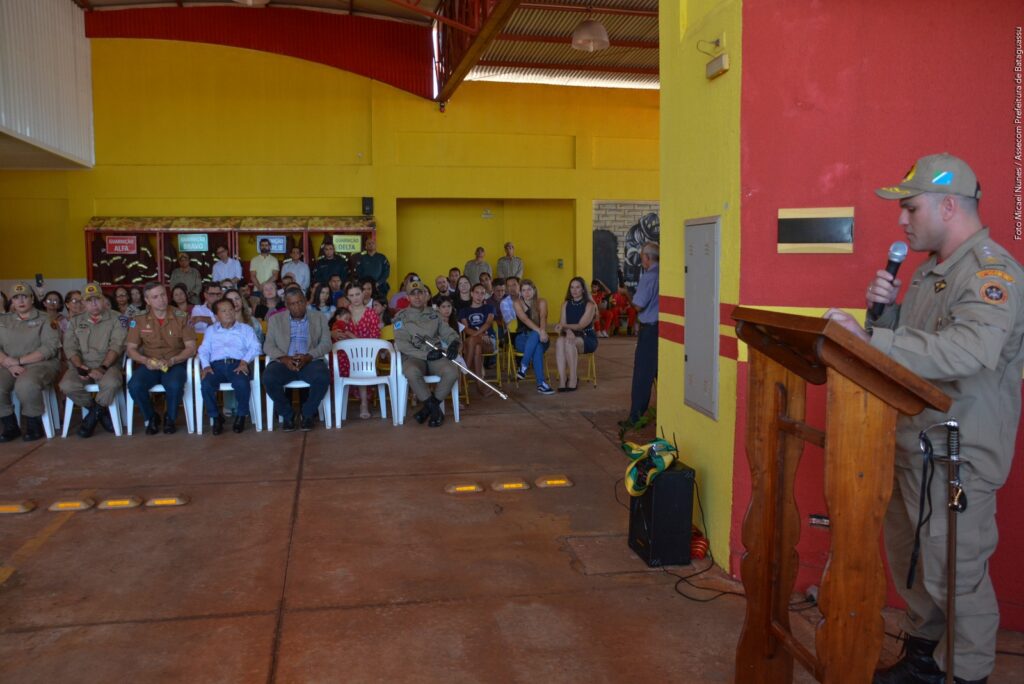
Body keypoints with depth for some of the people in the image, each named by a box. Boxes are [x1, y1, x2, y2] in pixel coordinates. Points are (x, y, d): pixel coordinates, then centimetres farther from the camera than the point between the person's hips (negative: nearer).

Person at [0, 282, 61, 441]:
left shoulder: (45, 319, 5)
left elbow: (50, 348, -7)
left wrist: (19, 360, -13)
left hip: (40, 364, -4)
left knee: (26, 385, -36)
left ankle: (34, 425, -13)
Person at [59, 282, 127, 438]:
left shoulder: (115, 319, 7)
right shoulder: (76, 321, 17)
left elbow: (117, 346, -5)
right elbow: (70, 348, 6)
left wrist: (103, 367, -19)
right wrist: (80, 367, -13)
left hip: (108, 364, -3)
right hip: (81, 365, 3)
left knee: (112, 383, -37)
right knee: (67, 385, -29)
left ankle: (93, 415, -10)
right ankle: (101, 412, -5)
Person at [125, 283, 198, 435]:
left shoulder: (181, 318, 1)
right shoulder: (139, 321, 5)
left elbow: (191, 348, -1)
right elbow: (131, 349, 6)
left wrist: (171, 361, -18)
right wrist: (145, 361, -15)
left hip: (175, 364, -2)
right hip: (150, 365, 2)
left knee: (174, 385, -35)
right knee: (134, 385, -29)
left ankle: (170, 418, -3)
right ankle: (151, 417, 0)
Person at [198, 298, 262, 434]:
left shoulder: (245, 329, 20)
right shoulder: (210, 330, 26)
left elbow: (255, 347, 5)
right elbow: (204, 350, 14)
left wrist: (244, 361, -13)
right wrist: (205, 365, -7)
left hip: (237, 363, -2)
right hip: (216, 364, 2)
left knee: (242, 383, -35)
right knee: (206, 385, -31)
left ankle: (241, 416, -10)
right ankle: (216, 417, -8)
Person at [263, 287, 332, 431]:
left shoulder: (319, 318, 14)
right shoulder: (275, 319, 15)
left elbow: (326, 343, 4)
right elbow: (268, 345, 6)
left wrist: (308, 357, -15)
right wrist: (283, 358, -15)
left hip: (310, 361, -1)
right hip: (284, 361, 1)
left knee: (323, 378, -33)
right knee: (268, 379, -31)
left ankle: (308, 413, -6)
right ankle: (287, 414, -7)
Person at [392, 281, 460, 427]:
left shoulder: (434, 314, 16)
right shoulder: (401, 316, 5)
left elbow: (449, 332, 14)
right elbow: (402, 344, -6)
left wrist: (454, 343, -12)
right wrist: (426, 354, -16)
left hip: (436, 356, 3)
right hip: (413, 356, -3)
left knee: (452, 372, -29)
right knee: (411, 372, -39)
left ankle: (428, 408, -11)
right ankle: (435, 410, -21)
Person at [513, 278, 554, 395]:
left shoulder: (542, 302, 5)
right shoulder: (517, 303, 1)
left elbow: (543, 317, -15)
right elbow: (525, 319, -18)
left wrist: (543, 330, -39)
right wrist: (539, 331, -36)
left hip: (539, 338, 1)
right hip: (523, 339, -1)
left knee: (535, 335, -38)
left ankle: (523, 367, -36)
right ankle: (541, 383, -42)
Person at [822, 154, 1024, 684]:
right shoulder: (930, 269, 14)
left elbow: (970, 350, -35)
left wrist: (869, 338, -39)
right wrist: (883, 311, 0)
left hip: (956, 459, -9)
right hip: (909, 445, 10)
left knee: (955, 576, 2)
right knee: (909, 561, 20)